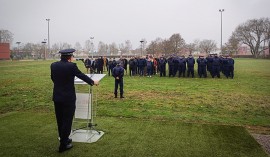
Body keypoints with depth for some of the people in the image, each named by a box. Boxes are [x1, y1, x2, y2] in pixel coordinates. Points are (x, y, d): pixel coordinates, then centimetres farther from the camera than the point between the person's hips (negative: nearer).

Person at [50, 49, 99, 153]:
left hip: (57, 97, 6)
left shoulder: (53, 65, 1)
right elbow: (82, 76, -5)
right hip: (68, 98, -6)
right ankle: (63, 145, 10)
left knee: (60, 120, 17)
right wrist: (93, 82, 11)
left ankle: (63, 139, 34)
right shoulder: (71, 66, -15)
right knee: (67, 120, 4)